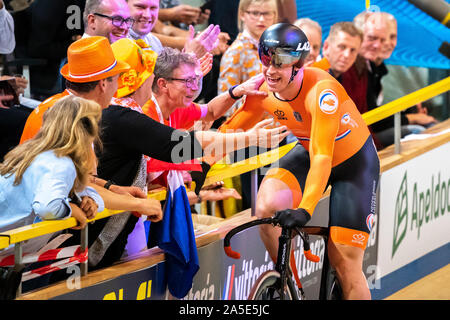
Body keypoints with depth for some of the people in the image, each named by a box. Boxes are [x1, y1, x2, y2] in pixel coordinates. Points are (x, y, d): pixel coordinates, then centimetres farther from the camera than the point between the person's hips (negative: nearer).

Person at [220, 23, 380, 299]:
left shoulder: (320, 90, -35)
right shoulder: (263, 91, -17)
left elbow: (322, 157, -41)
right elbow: (230, 131, -7)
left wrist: (305, 210, -51)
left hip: (354, 162, -4)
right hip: (308, 154, 5)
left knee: (345, 264, -9)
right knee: (267, 203, -26)